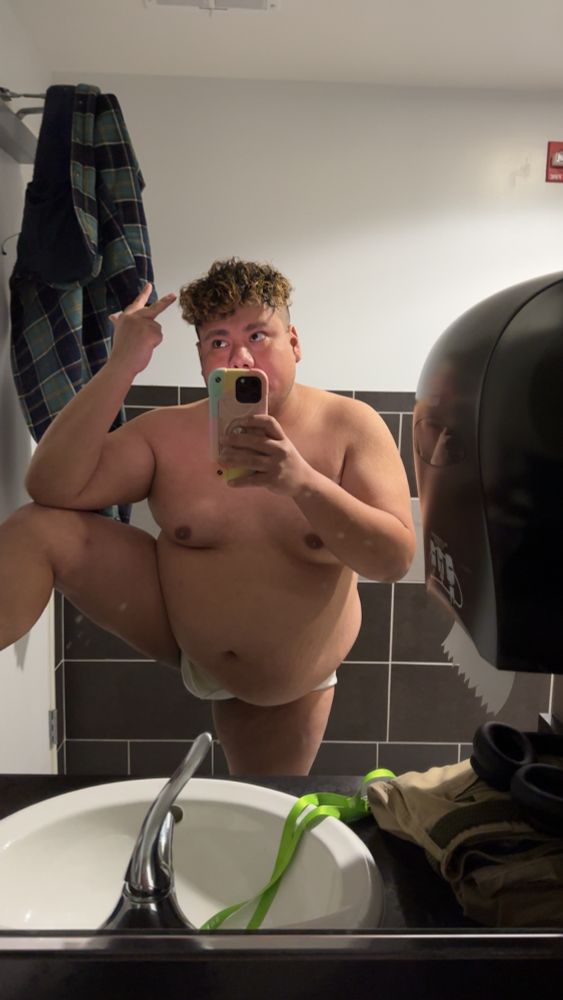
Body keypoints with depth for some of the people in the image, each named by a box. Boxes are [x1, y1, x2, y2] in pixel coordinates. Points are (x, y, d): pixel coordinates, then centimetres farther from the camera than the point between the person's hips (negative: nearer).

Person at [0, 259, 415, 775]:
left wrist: (301, 481, -40)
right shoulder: (167, 433, -12)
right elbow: (53, 488, -23)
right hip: (171, 626, 1)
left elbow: (396, 559, -24)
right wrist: (121, 366, -29)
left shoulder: (349, 425, -17)